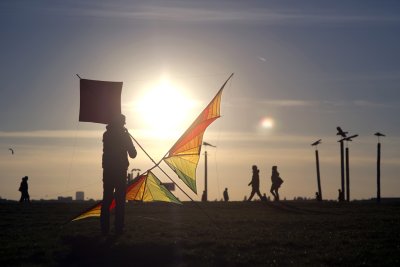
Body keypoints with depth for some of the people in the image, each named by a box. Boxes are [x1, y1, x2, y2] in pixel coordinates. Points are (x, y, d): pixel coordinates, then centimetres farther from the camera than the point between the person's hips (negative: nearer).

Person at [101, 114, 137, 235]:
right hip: (120, 171, -4)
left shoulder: (106, 135, 7)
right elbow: (133, 154, 0)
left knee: (107, 199, 6)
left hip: (108, 171, 4)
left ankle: (104, 229, 3)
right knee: (120, 200, -1)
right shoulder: (124, 136, -7)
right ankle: (119, 229, -5)